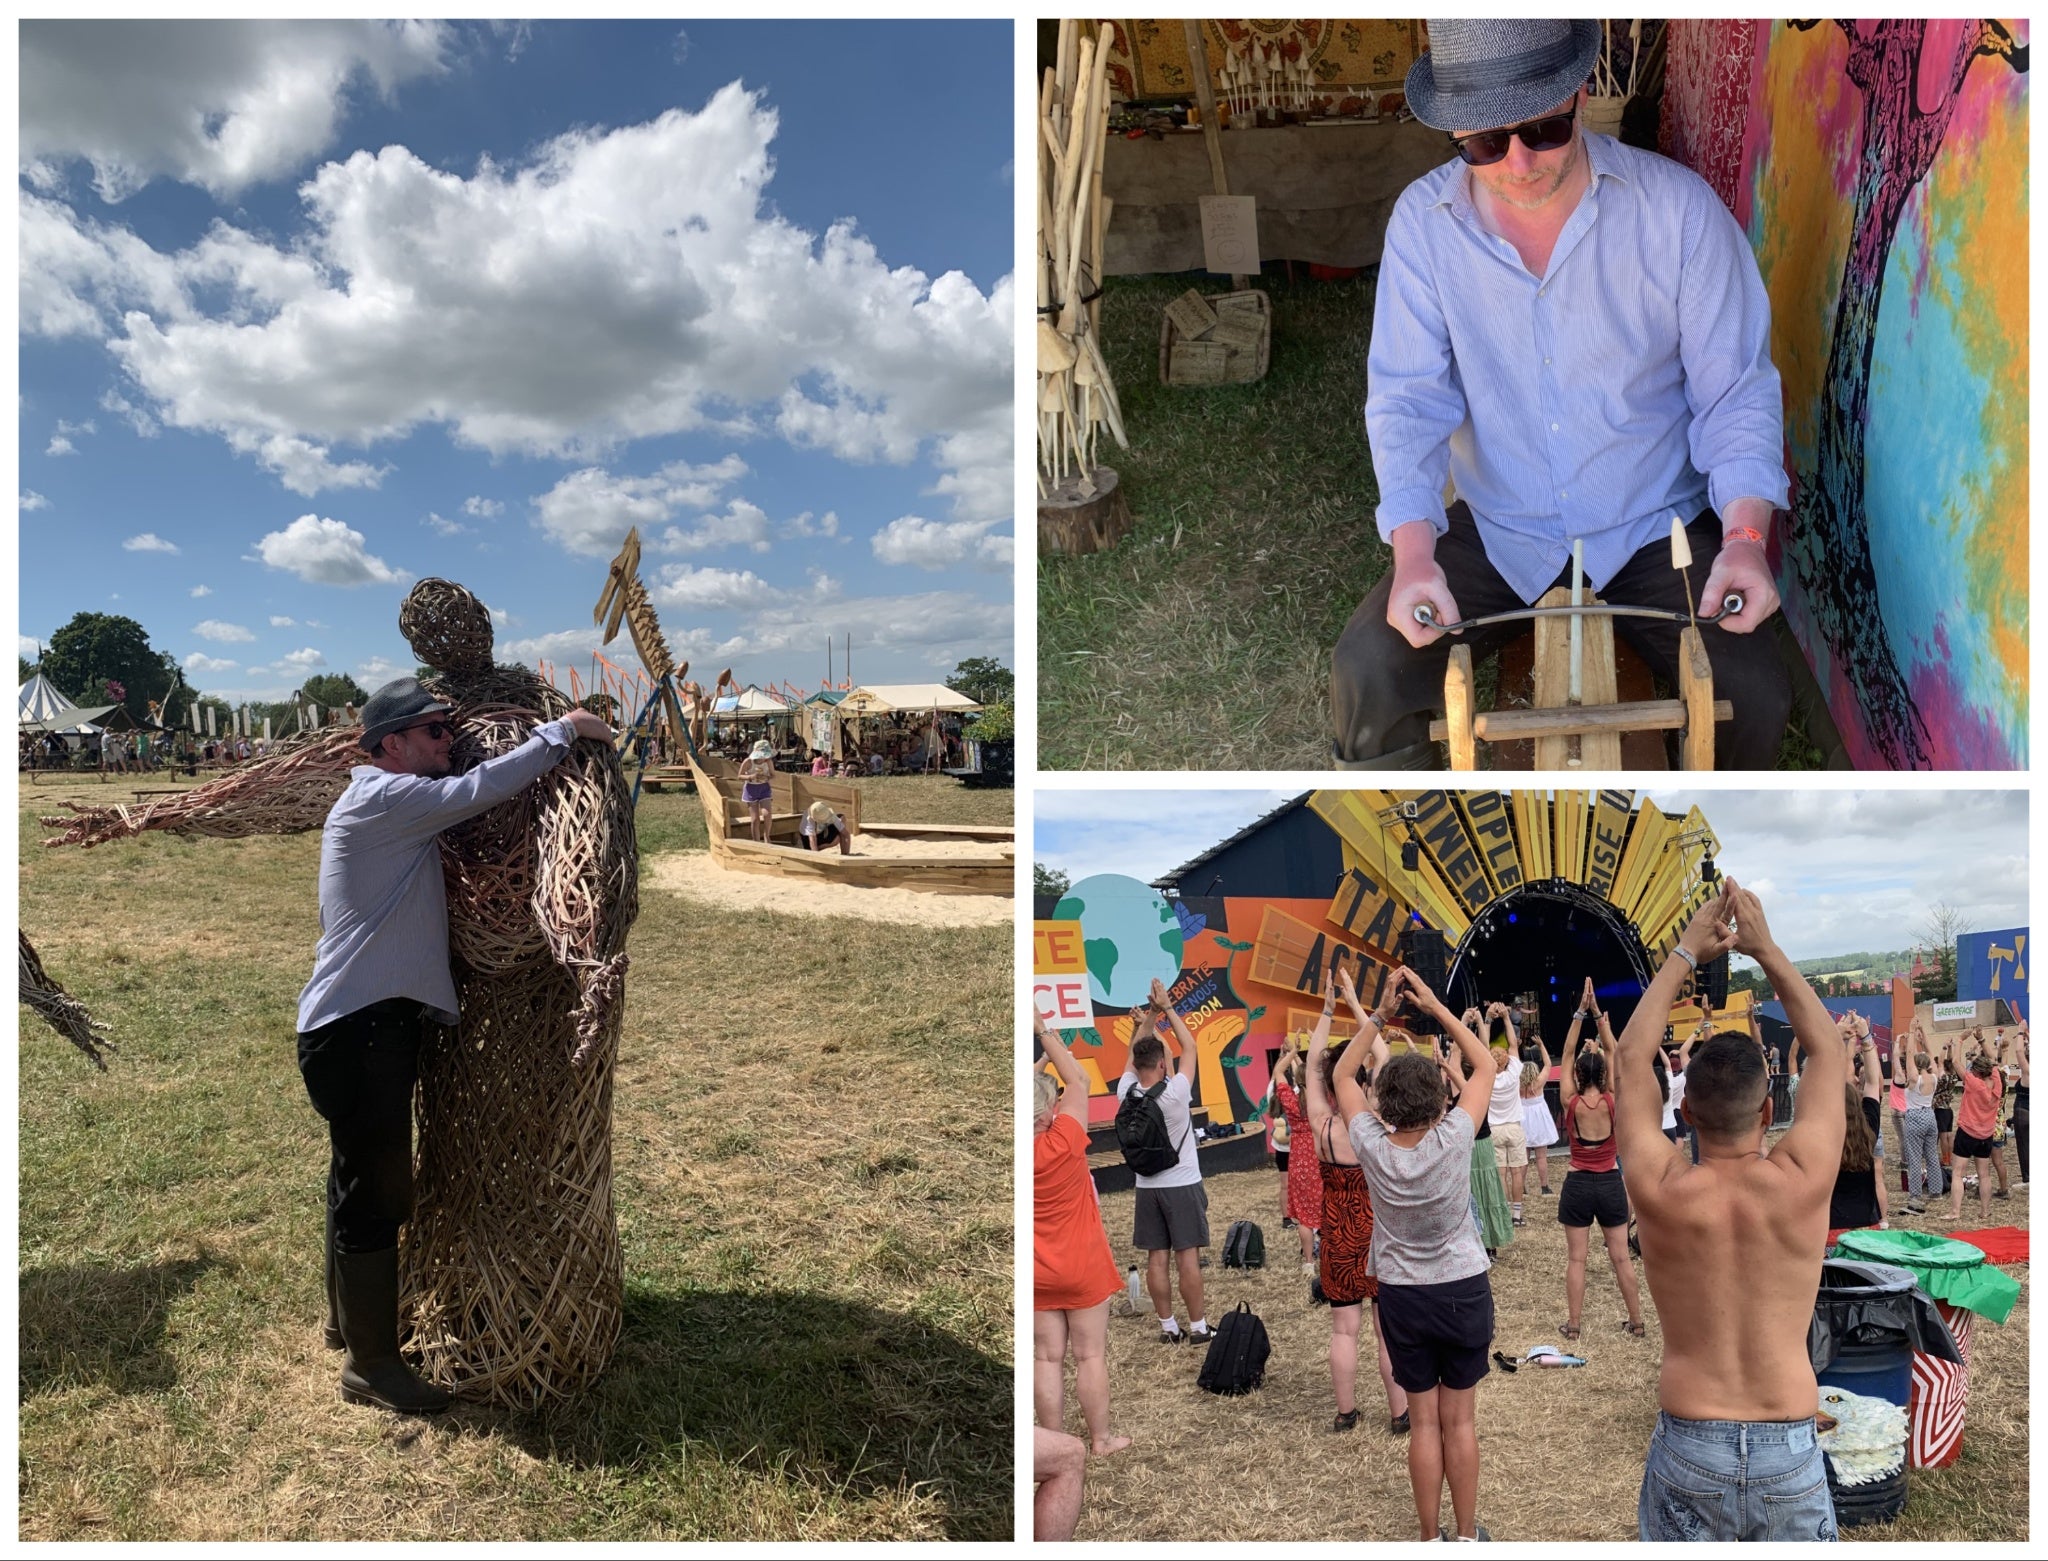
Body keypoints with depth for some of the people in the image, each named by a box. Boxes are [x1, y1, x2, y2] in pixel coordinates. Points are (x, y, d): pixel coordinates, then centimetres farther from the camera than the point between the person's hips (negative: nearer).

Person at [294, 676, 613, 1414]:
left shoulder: (402, 806, 18)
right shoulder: (382, 798, -15)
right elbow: (478, 791, -24)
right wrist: (562, 730, -17)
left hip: (376, 1021, 11)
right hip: (358, 1027, -11)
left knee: (362, 1179, 23)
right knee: (375, 1190, -2)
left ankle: (349, 1318, 40)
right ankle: (370, 1364, 10)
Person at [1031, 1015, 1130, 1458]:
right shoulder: (1064, 1143, -21)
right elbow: (1078, 1081, -11)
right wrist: (1043, 1030, -7)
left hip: (1038, 1273, 3)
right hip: (1083, 1268, -3)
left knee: (1046, 1358, 9)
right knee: (1090, 1355, 9)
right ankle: (1100, 1439, 20)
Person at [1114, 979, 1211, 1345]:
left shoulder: (1126, 1092, -6)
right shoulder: (1175, 1092, -17)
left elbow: (1134, 1055, 11)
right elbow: (1189, 1047, -6)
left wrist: (1148, 1017, 13)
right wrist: (1166, 1007, -3)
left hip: (1147, 1187, 4)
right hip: (1182, 1185, -4)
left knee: (1157, 1259, 6)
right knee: (1188, 1257, 0)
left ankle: (1167, 1327, 12)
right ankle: (1198, 1326, 6)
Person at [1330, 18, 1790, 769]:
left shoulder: (1679, 207, -11)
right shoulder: (1422, 221, -8)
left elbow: (1735, 390, -7)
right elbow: (1407, 397, -11)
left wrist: (1746, 536, -23)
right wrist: (1413, 552, -26)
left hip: (1653, 530, 0)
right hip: (1495, 532, 1)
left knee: (1755, 696, -18)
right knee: (1366, 674, -19)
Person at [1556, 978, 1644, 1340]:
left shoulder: (1571, 1102, -10)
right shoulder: (1613, 1101, -9)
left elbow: (1567, 1054, -5)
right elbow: (1613, 1053, -3)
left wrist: (1580, 1012, -6)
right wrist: (1597, 1013, -3)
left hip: (1577, 1185, -1)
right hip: (1611, 1184, 1)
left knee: (1576, 1258, 3)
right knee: (1621, 1257, 9)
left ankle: (1573, 1325, 9)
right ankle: (1636, 1322, 17)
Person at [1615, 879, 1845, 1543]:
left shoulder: (1659, 1189, -12)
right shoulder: (1803, 1181, -11)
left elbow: (1631, 1057, 4)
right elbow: (1829, 1053, 6)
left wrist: (1686, 952, 11)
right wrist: (1767, 949, 9)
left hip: (1688, 1446, -1)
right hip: (1791, 1451, 1)